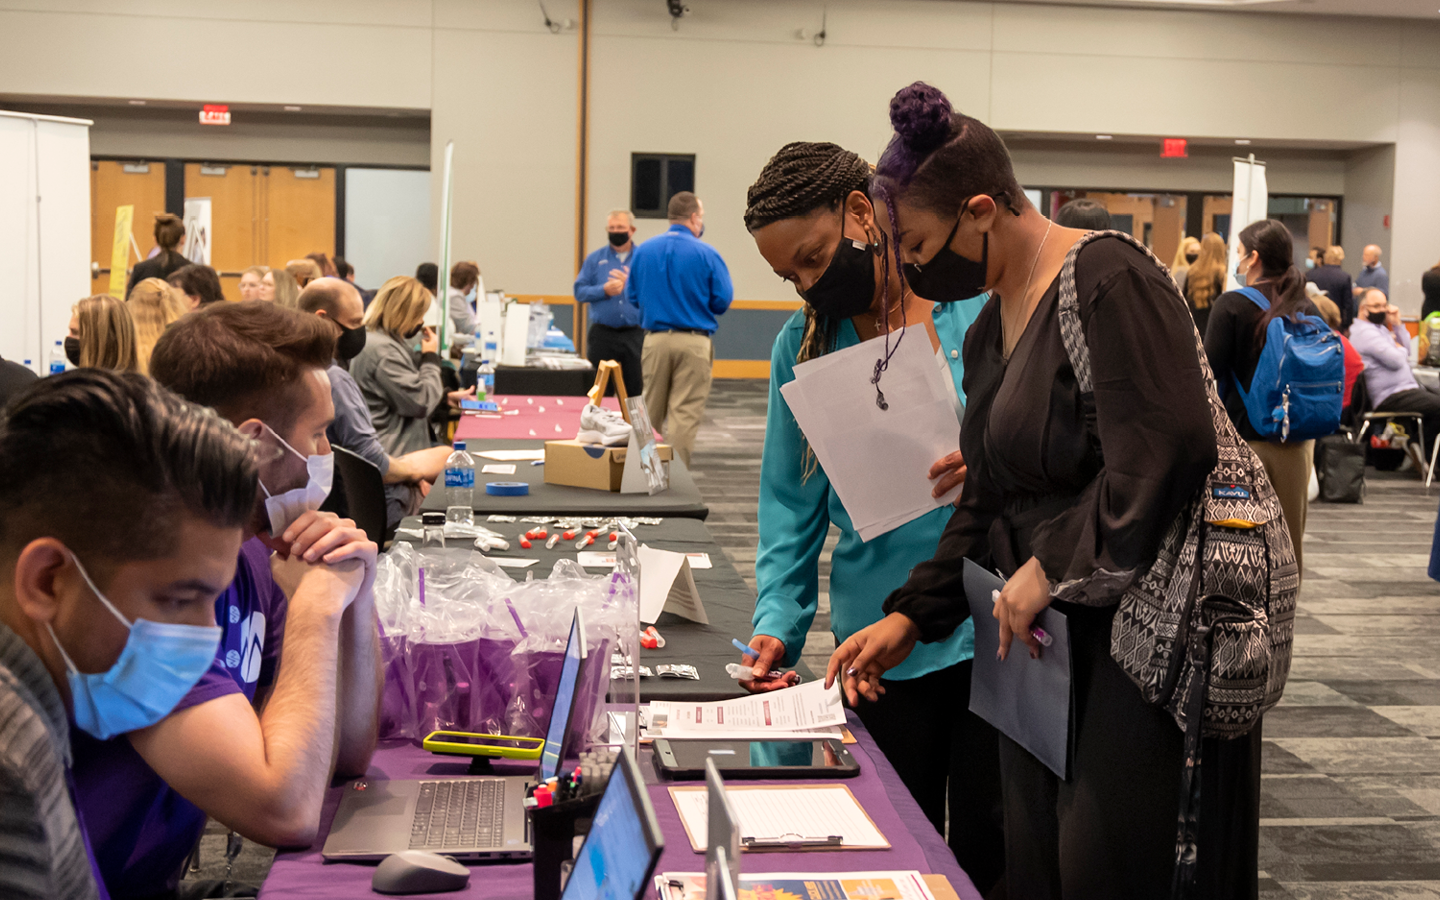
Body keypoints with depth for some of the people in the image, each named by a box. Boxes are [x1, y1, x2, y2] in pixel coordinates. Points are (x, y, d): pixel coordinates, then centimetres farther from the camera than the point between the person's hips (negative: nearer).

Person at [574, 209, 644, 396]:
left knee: (635, 391, 1)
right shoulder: (595, 259, 10)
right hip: (602, 335, 1)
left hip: (635, 334, -1)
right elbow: (579, 291, 3)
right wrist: (604, 290, -11)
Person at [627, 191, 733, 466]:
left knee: (651, 413, 15)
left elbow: (632, 296, 8)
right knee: (685, 413, 0)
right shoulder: (707, 254, -8)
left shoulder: (643, 251, 3)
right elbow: (722, 302, -6)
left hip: (655, 339, 4)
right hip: (694, 342, -4)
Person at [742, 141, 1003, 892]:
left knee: (990, 855, 7)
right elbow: (791, 507, 7)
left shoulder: (985, 301, -4)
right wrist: (778, 622, -5)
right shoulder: (801, 346, 6)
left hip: (1000, 631, -2)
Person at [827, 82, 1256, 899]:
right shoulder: (989, 327, 15)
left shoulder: (1108, 280, -14)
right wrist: (912, 617, 10)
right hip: (1047, 627, 9)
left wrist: (1053, 572, -17)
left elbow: (1168, 450, -24)